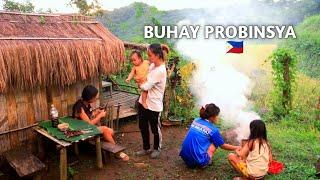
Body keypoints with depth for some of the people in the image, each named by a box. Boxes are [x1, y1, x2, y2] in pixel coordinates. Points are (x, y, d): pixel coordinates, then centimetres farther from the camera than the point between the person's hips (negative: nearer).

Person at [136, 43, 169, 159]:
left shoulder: (160, 71, -24)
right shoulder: (152, 65, 2)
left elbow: (146, 86, -23)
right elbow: (144, 77, 20)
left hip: (153, 105, -8)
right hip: (143, 101, 8)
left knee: (155, 128, 13)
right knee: (143, 127, 19)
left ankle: (156, 149, 36)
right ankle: (146, 148, 38)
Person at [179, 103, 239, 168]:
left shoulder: (195, 120, 7)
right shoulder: (213, 129, -7)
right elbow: (223, 146, 8)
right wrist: (237, 148, 24)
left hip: (185, 157, 6)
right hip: (198, 161, -5)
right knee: (215, 143, 14)